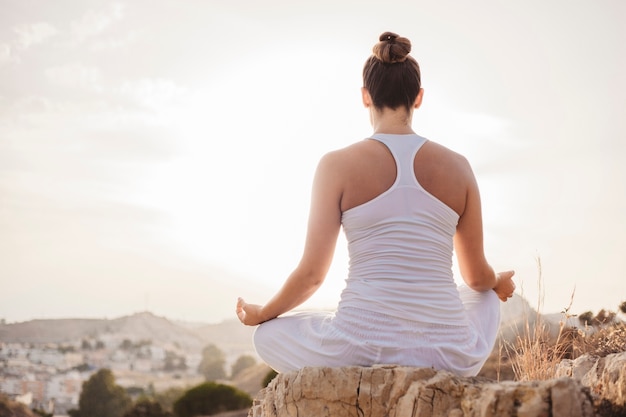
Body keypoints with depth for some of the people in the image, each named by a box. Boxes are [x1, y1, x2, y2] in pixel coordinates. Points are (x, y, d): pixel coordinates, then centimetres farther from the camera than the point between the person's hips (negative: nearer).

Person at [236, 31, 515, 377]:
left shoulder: (338, 164, -4)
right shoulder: (457, 166, 3)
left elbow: (312, 273, -3)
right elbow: (478, 277, 11)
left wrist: (261, 314, 17)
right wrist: (500, 284, 36)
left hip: (359, 348, -2)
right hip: (447, 358, 3)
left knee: (267, 335, 29)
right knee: (486, 299, 38)